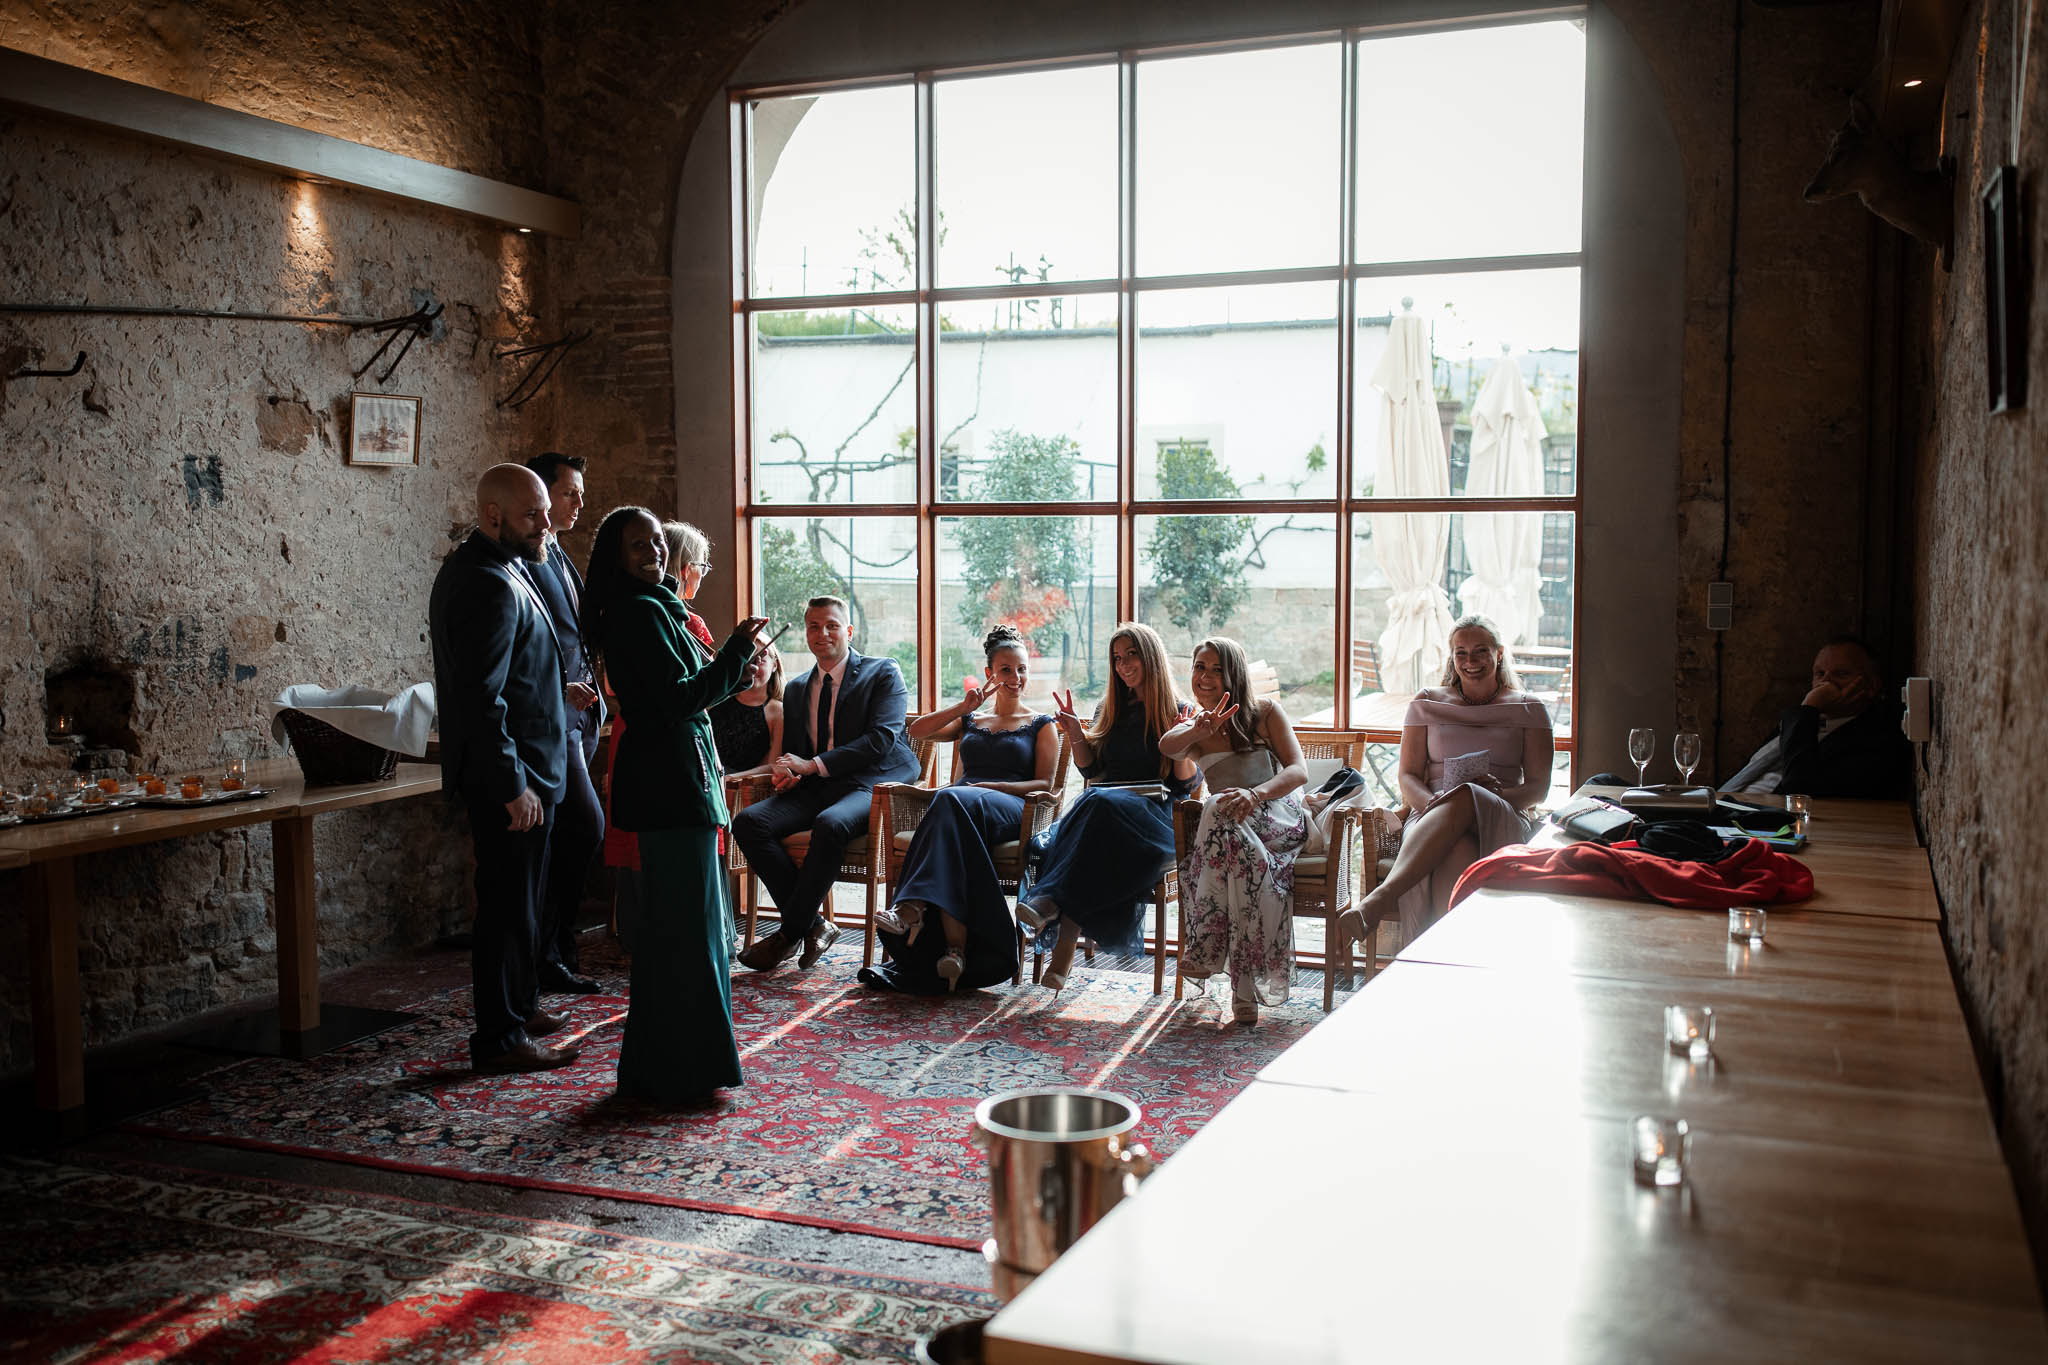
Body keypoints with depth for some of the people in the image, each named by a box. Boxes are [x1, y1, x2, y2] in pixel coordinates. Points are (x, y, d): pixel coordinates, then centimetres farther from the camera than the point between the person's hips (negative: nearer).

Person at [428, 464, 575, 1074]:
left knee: (516, 900, 21)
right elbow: (482, 700, -26)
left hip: (516, 773, 11)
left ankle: (518, 1006, 35)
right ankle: (500, 1038, 6)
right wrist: (514, 785, -24)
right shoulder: (491, 586, -22)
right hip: (510, 776, -11)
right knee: (509, 905, -2)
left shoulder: (472, 569, 13)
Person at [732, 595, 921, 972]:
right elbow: (791, 752, 25)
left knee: (830, 824, -38)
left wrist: (812, 765, -16)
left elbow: (881, 739, -10)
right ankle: (814, 924, -17)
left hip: (870, 785, -6)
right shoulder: (796, 690, 22)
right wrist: (787, 773, -3)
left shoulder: (883, 674, 4)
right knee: (748, 821, -20)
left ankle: (790, 932, -22)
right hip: (814, 789, 6)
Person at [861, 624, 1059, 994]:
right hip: (963, 803, 3)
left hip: (1010, 809, -2)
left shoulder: (1041, 725, 22)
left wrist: (991, 787, -6)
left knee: (955, 801, -39)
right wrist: (963, 707, 9)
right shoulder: (970, 720, 33)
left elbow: (1045, 784, 8)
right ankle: (955, 948, -52)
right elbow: (917, 731, 19)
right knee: (951, 801, -40)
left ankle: (913, 908, -55)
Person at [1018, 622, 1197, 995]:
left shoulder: (1178, 712, 10)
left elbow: (1187, 784, 2)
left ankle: (1051, 898, -47)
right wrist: (1075, 733, 7)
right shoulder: (1111, 708, 24)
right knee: (1092, 801, -35)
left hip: (1154, 814, -3)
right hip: (1102, 803, 3)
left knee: (1102, 803, -37)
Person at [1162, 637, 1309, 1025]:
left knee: (1221, 810, -38)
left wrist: (1255, 793, -26)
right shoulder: (1192, 728, 18)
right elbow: (1168, 746, -10)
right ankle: (1245, 987, -40)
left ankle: (1207, 949, -38)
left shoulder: (1266, 713, 10)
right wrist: (1200, 731, -34)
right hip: (1227, 827, 2)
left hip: (1280, 820, -2)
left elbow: (1299, 771, -5)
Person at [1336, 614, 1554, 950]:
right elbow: (1408, 776, 12)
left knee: (1464, 799, -41)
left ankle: (1382, 896, -55)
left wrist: (1499, 794, -14)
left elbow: (1539, 786, 9)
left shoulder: (1528, 710, 16)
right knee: (1456, 853, -40)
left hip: (1502, 821, -1)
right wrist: (1430, 801, -12)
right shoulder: (1427, 703, 19)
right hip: (1433, 818, 1)